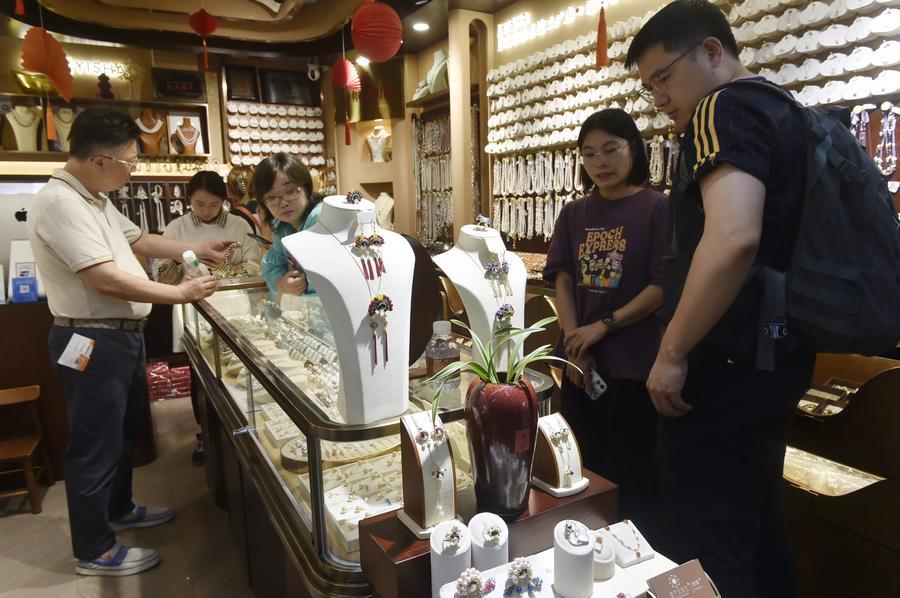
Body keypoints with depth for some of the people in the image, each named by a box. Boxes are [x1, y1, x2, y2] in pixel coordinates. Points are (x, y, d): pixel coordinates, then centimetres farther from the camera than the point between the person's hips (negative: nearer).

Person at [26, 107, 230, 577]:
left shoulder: (92, 198, 9)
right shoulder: (59, 202, -23)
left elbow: (137, 240, 20)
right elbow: (105, 279, -28)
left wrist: (198, 251, 11)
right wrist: (179, 294, -22)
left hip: (121, 336, 10)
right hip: (92, 342, -10)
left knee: (124, 431, 24)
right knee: (96, 445, 3)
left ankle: (118, 510, 44)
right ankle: (94, 551, 20)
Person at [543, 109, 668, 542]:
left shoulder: (657, 208, -5)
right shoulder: (574, 215, 9)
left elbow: (664, 286, -10)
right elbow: (563, 281, 4)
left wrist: (603, 326, -13)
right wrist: (573, 345, -7)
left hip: (635, 363, -4)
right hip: (580, 362, 5)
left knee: (632, 479, 6)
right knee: (586, 471, 15)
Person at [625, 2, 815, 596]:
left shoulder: (728, 107, -12)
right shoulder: (782, 112, 18)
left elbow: (733, 239, -28)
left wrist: (673, 354, -19)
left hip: (729, 364, -10)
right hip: (774, 358, 10)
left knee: (708, 546, 1)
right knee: (755, 521, 22)